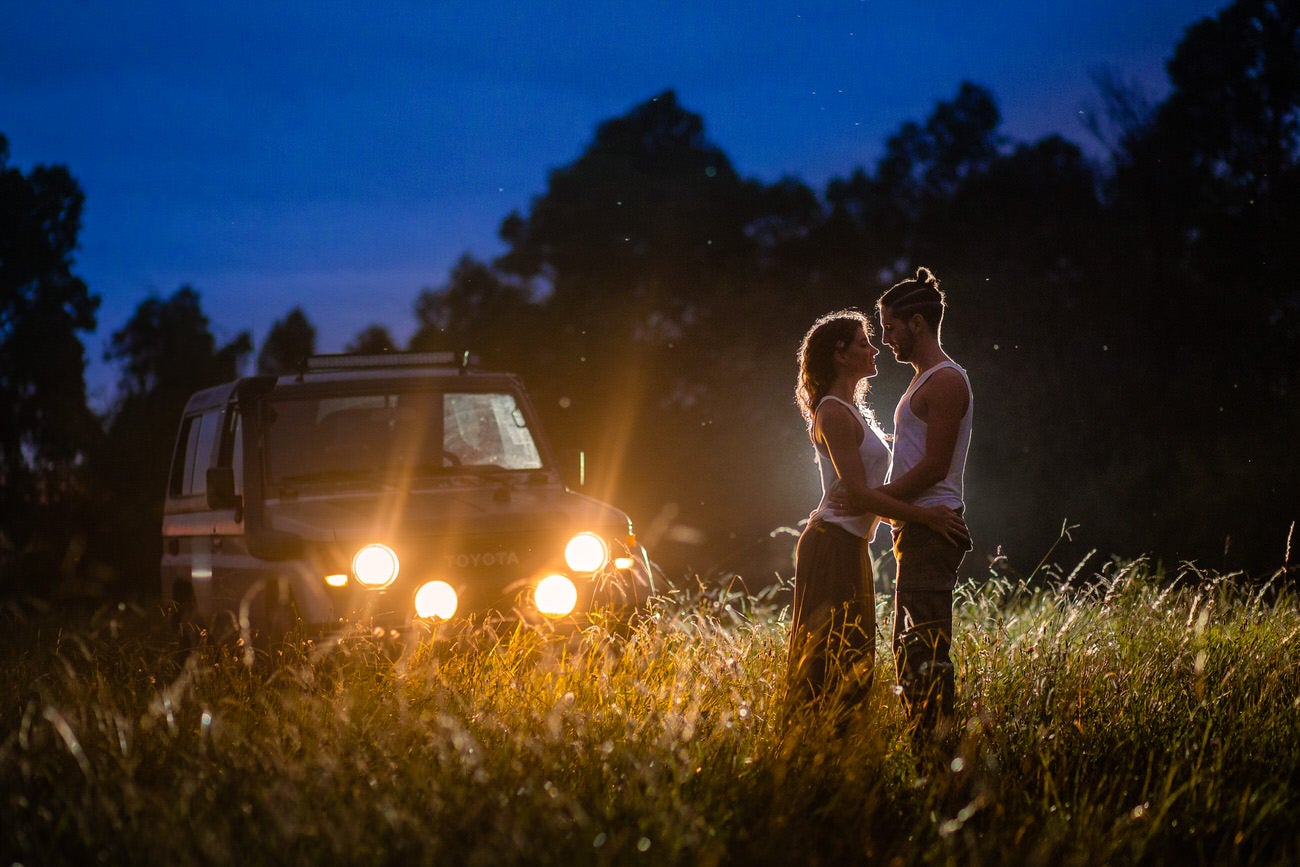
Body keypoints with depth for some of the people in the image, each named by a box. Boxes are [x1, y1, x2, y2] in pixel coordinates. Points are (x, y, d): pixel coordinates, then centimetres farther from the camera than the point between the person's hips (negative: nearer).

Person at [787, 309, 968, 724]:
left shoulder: (853, 412, 18)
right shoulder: (833, 414, -13)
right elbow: (858, 492, -19)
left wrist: (930, 514, 11)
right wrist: (924, 515, -18)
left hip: (851, 546, 10)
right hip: (832, 544, -10)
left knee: (854, 662, 11)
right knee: (826, 659, -9)